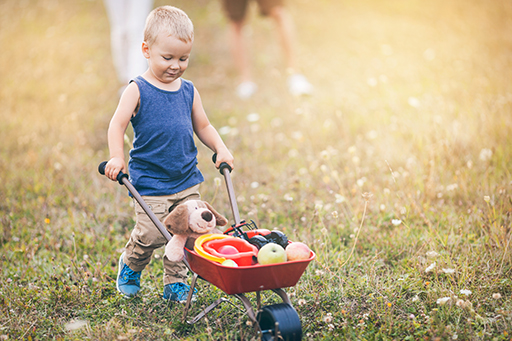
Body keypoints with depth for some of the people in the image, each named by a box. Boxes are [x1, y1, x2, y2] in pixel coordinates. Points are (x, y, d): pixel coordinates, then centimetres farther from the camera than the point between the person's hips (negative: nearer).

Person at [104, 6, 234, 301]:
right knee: (150, 235, -8)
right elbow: (118, 124, -13)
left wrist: (221, 149, 4)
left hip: (187, 180, 5)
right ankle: (131, 265, 24)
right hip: (150, 182, -5)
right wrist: (117, 157, -28)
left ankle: (176, 282, 24)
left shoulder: (189, 91, 7)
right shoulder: (138, 90, -7)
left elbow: (202, 126, 18)